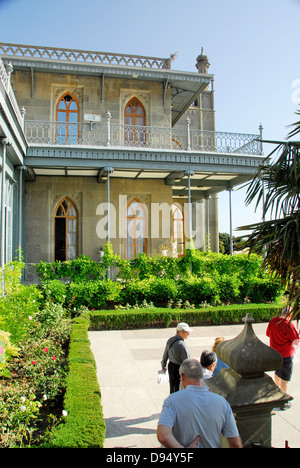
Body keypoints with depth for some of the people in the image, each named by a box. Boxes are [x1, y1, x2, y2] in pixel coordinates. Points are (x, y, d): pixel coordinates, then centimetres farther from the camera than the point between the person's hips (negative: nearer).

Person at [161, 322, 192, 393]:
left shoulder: (170, 340, -2)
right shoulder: (182, 345, -25)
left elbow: (165, 355, 10)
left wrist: (164, 367, 24)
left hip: (171, 366, 8)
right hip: (179, 370, -8)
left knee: (172, 389, 21)